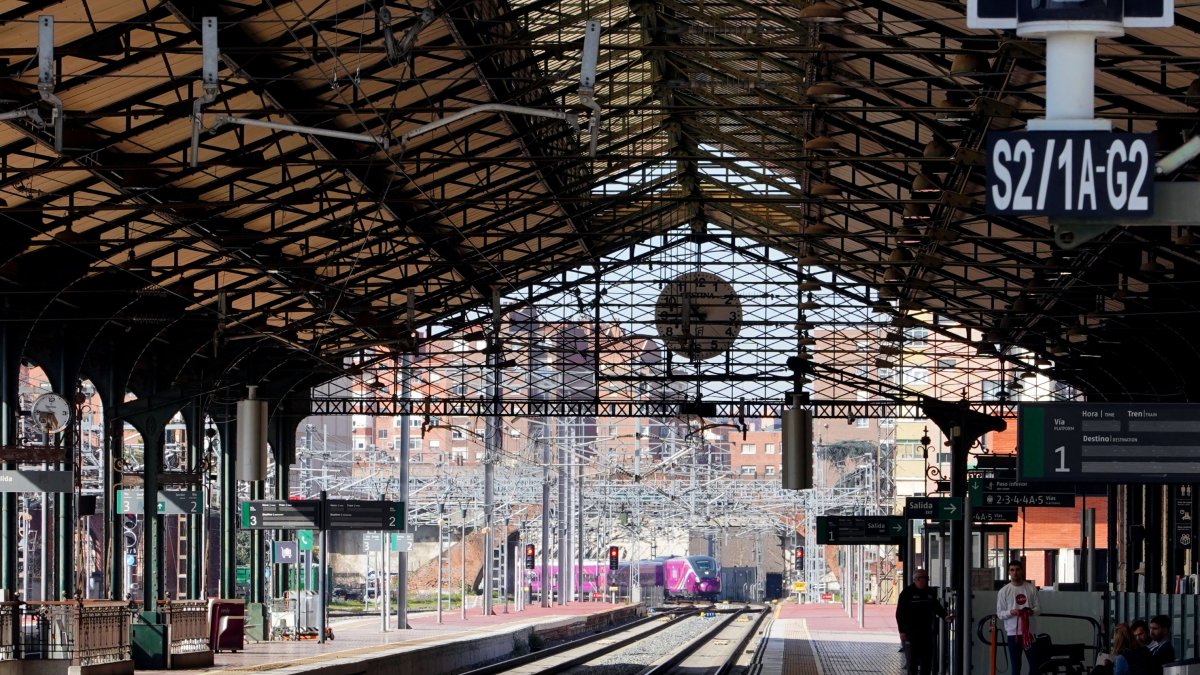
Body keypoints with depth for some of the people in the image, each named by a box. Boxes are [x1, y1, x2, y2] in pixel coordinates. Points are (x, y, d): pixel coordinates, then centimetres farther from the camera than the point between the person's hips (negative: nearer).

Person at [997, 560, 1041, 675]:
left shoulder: (1031, 588, 4)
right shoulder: (1004, 591, -1)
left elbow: (1038, 607, 7)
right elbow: (1000, 613, -1)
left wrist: (1032, 611, -17)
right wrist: (1011, 612, -21)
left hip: (1030, 631, 2)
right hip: (1013, 632, -2)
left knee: (1034, 663, 7)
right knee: (1016, 665, 3)